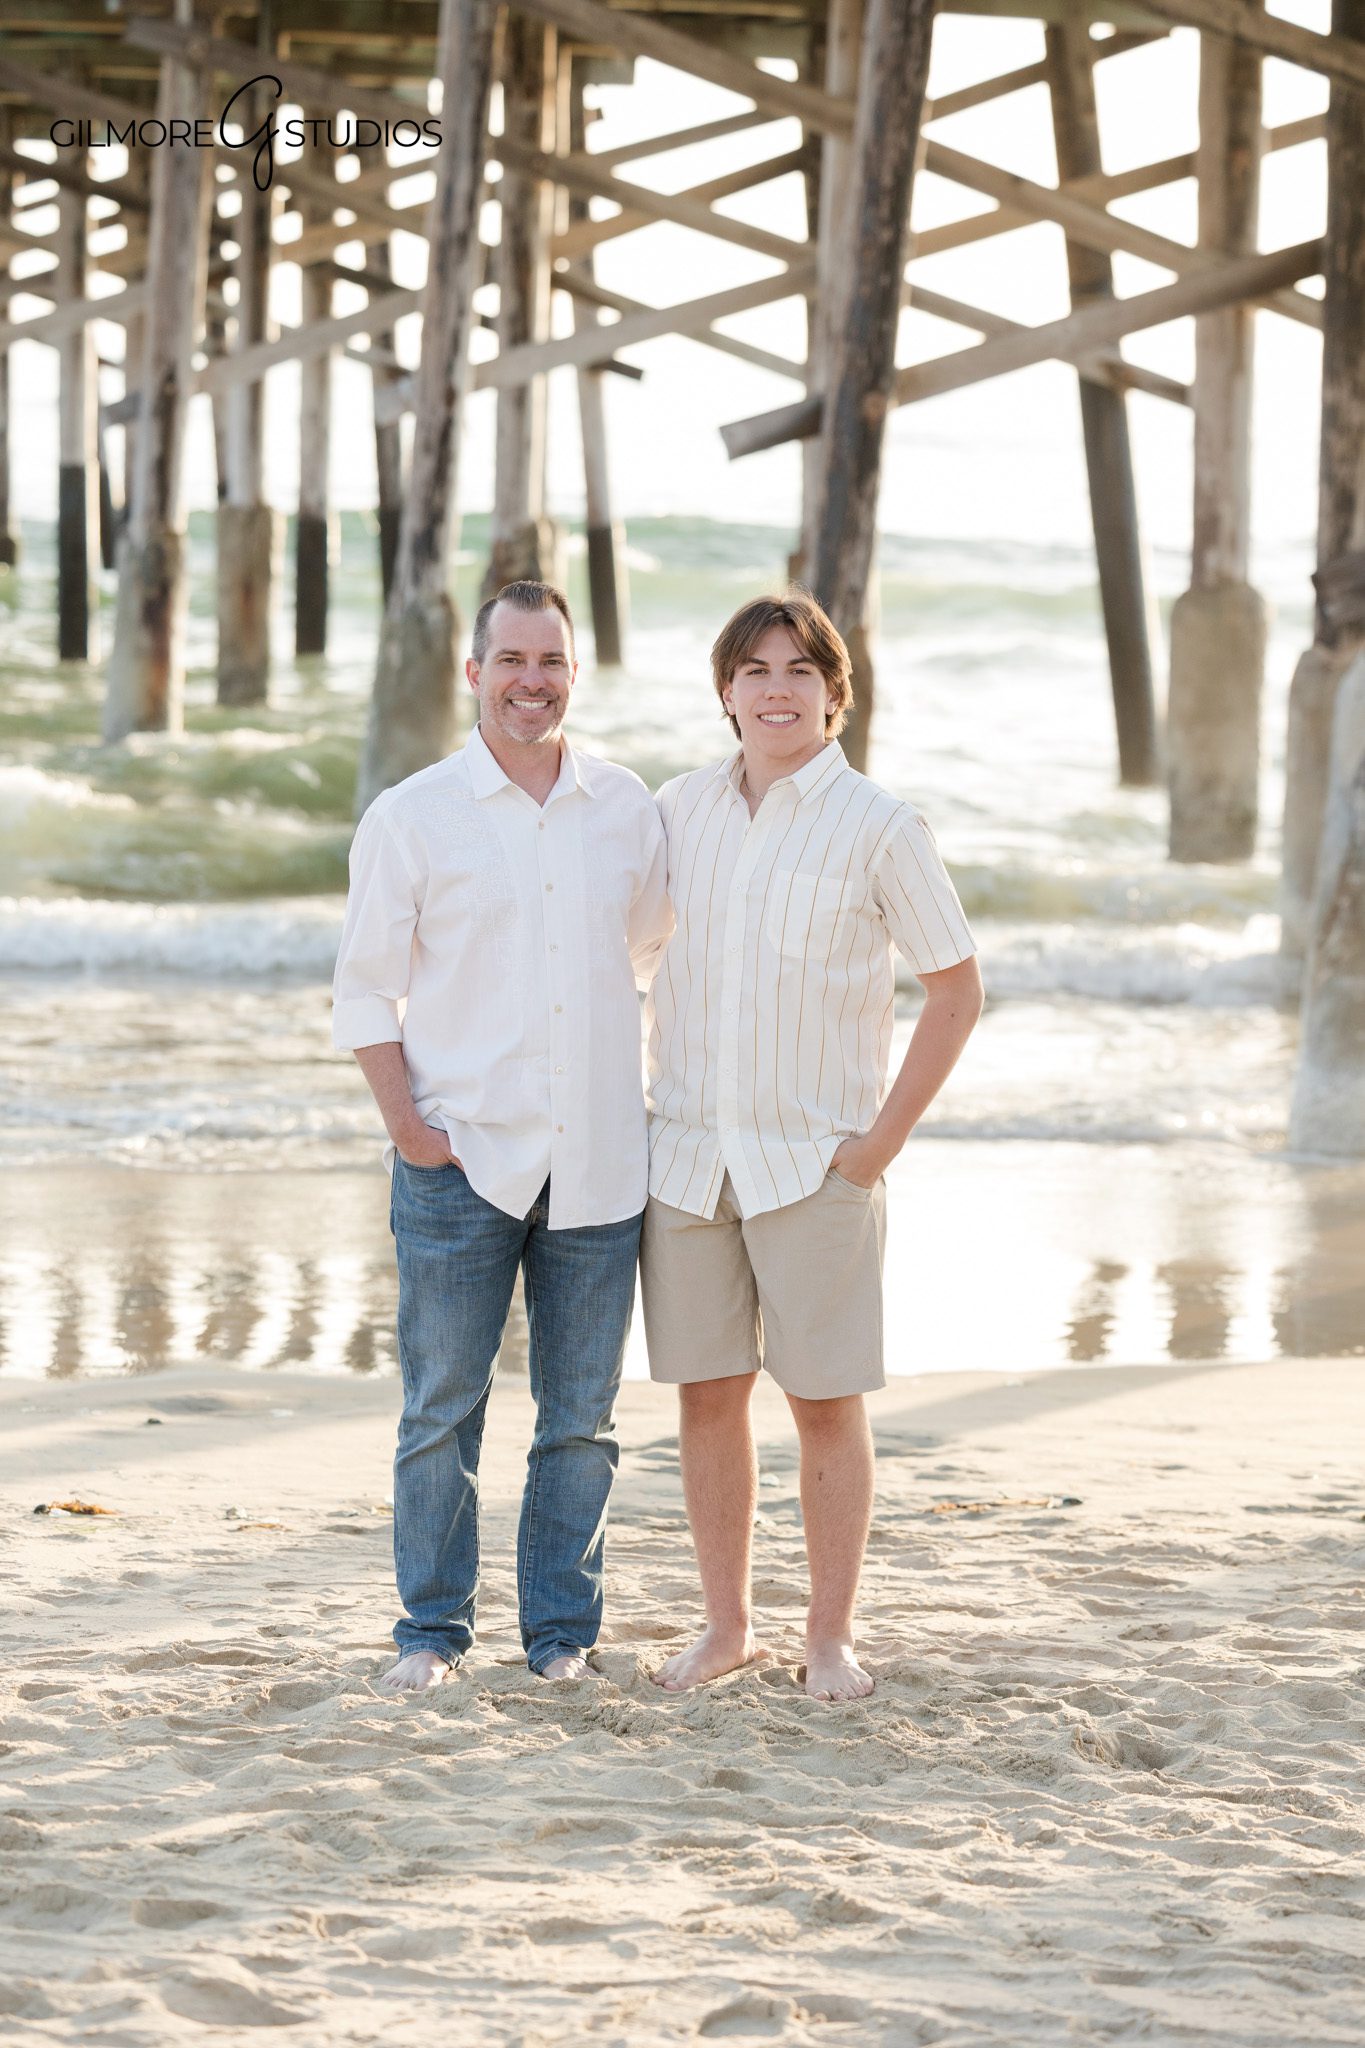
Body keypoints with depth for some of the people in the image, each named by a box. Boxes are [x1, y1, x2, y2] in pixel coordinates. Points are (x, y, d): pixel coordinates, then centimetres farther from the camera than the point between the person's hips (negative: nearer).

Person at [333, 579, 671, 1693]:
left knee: (581, 1417, 7)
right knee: (442, 1408, 1)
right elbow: (366, 988, 2)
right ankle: (432, 1631, 12)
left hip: (600, 1162, 2)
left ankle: (562, 1632, 17)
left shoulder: (628, 808, 7)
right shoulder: (412, 817, -1)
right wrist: (405, 1123, -9)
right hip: (461, 1160, -2)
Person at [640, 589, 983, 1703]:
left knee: (827, 1401, 0)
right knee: (707, 1393, 6)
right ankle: (726, 1624, 17)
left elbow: (958, 986, -2)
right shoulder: (683, 808, 6)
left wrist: (885, 1139, -7)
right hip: (688, 1153, 4)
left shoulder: (879, 827, -6)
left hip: (815, 1161, -4)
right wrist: (656, 1107, 11)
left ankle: (831, 1638, 9)